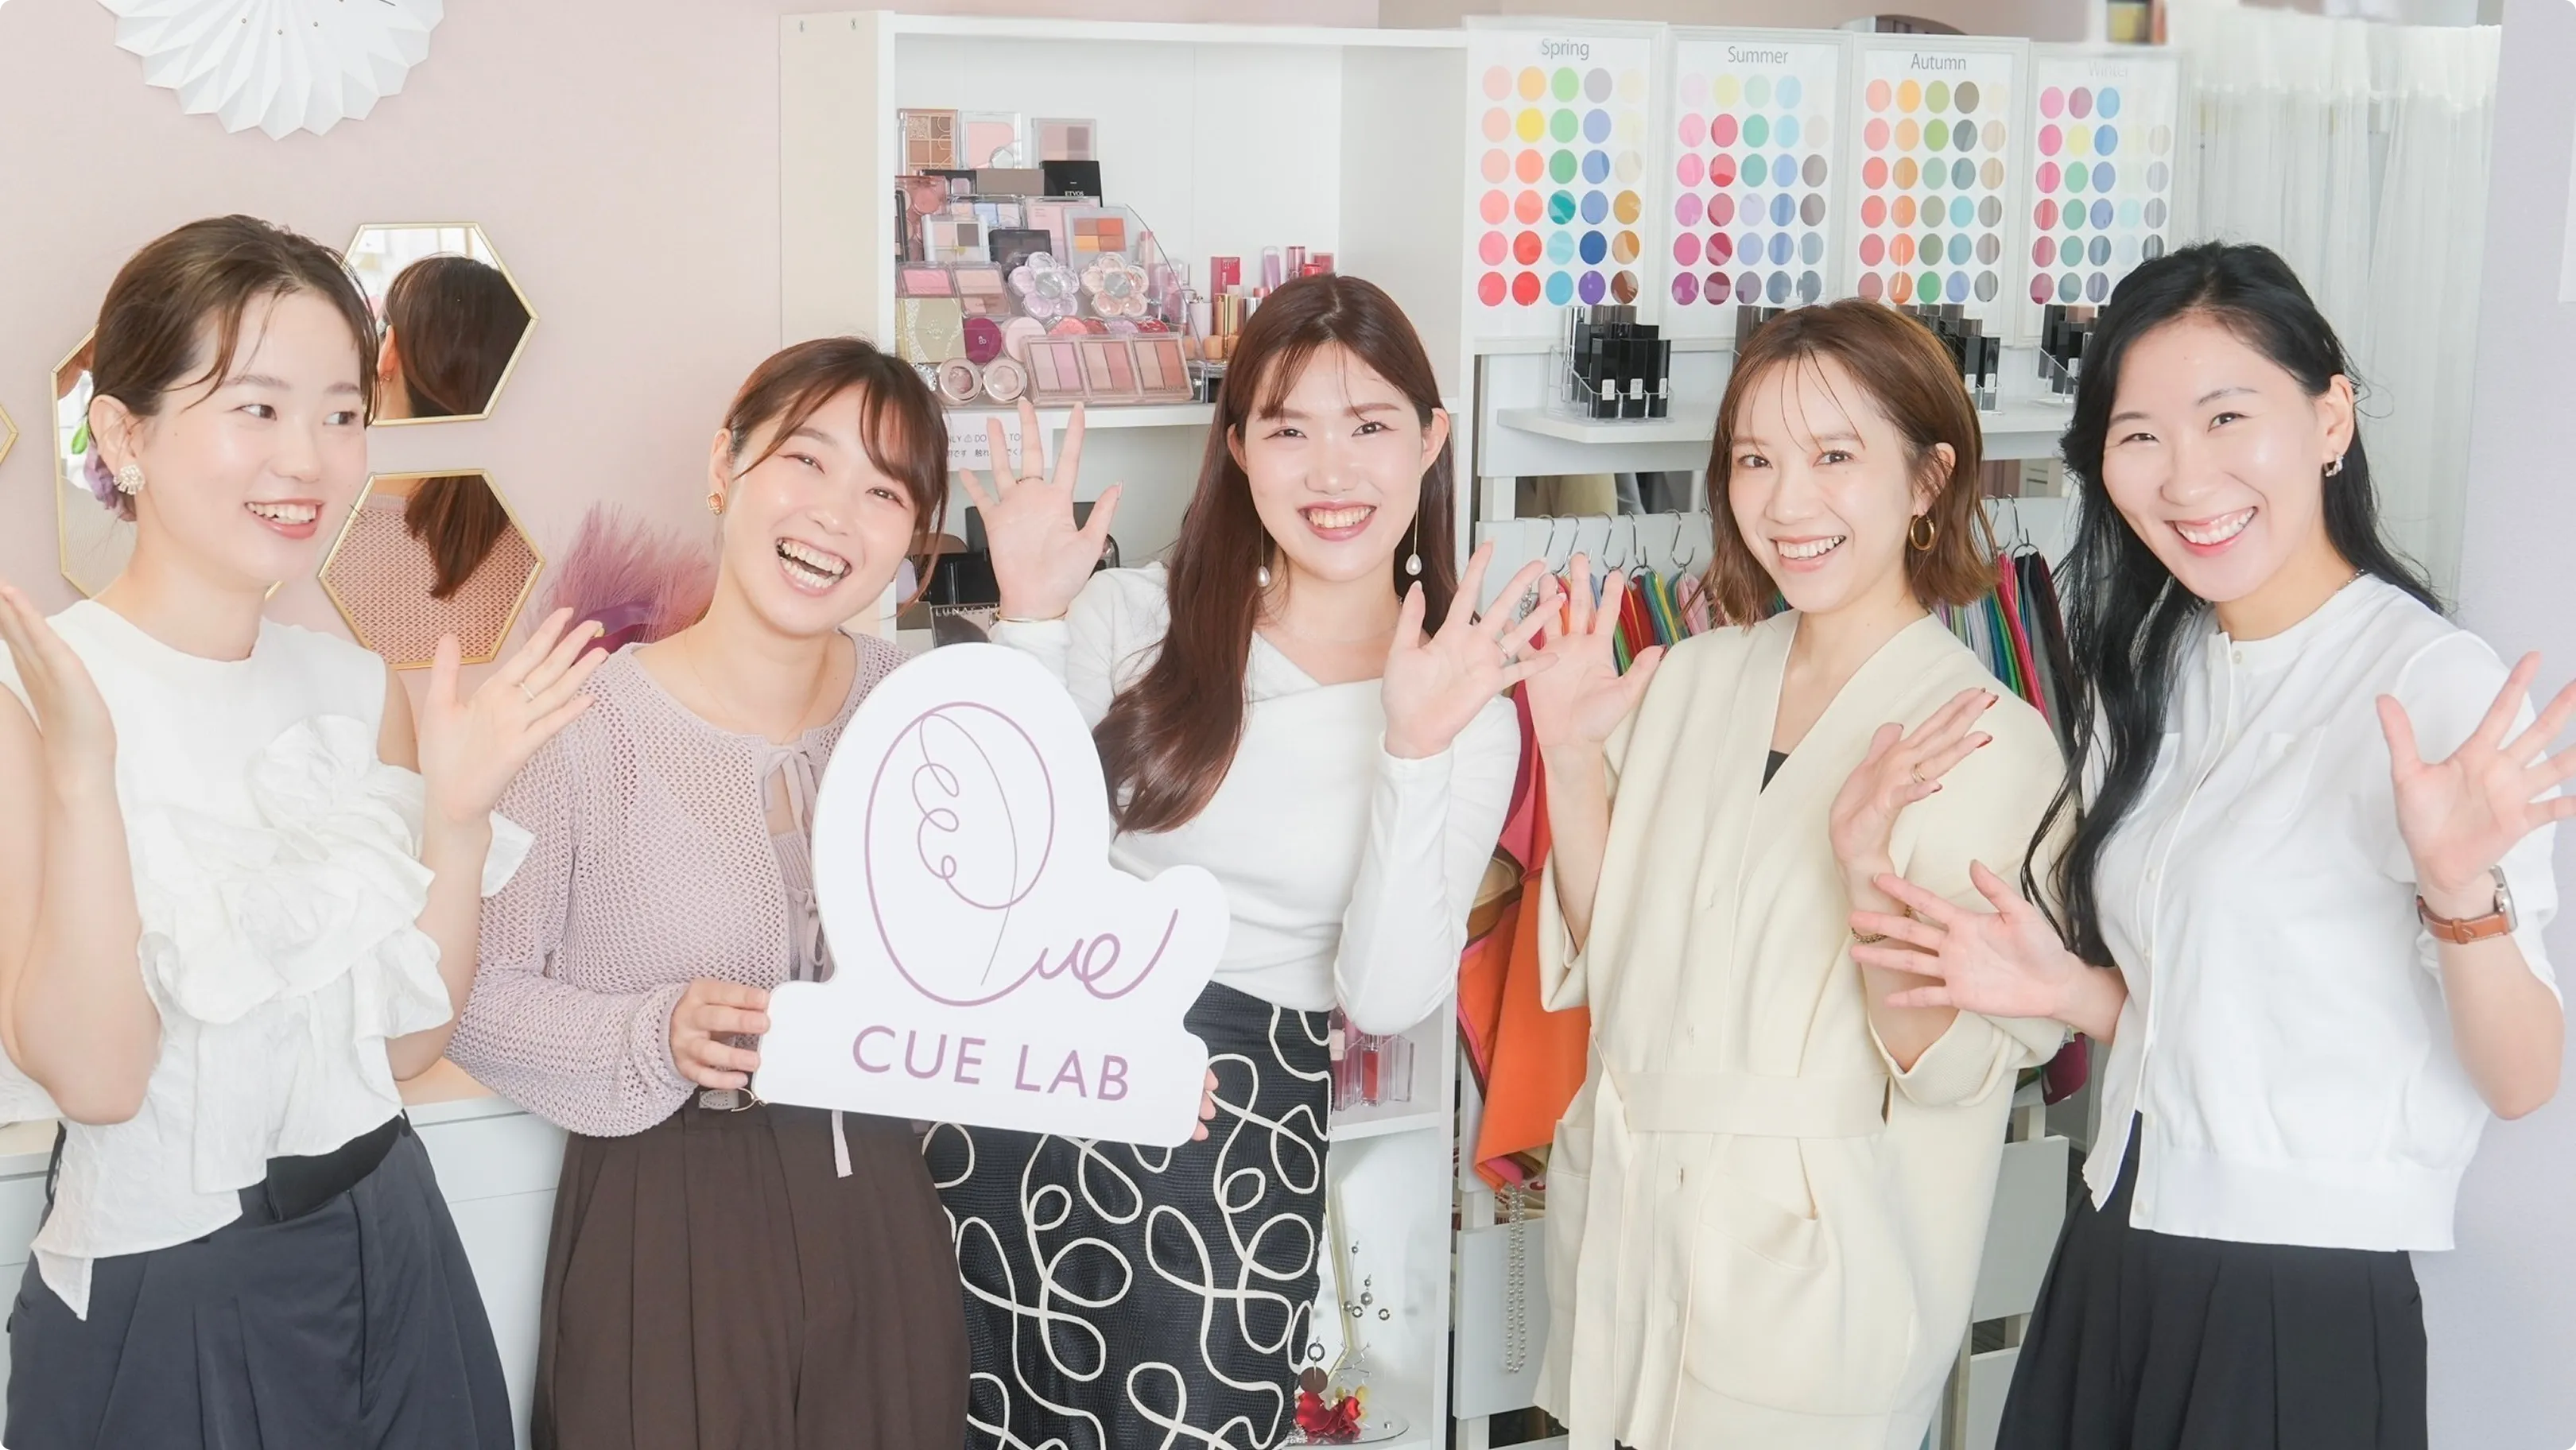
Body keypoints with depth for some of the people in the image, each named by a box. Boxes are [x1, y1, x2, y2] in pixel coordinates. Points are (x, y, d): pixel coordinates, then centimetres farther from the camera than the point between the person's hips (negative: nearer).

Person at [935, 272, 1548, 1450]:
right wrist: (1032, 621, -9)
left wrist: (1414, 751, -19)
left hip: (1237, 1144, -1)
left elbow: (1386, 997, -9)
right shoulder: (1135, 620, 0)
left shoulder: (1468, 716, 0)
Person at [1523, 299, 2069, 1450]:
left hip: (1814, 1270, -5)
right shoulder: (1691, 678, 1)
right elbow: (1602, 956, 6)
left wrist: (1869, 868, -32)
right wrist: (1570, 758, -7)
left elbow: (1951, 1071, -16)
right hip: (1624, 1228, 5)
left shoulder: (1986, 739, -14)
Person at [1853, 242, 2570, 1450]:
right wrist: (2061, 988, -3)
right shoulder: (2150, 668, 7)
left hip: (2306, 1304, -6)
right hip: (2115, 1267, 7)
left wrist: (2460, 885, -31)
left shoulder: (2435, 683, -15)